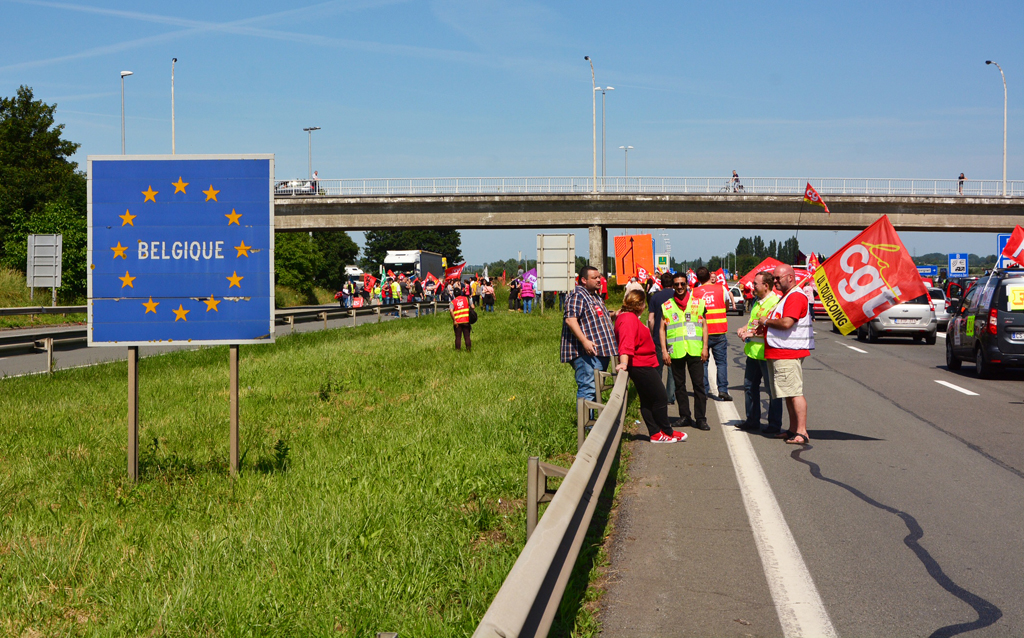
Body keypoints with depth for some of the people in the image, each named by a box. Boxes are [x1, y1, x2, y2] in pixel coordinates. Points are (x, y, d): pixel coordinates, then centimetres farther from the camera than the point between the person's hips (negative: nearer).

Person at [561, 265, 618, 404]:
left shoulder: (595, 296, 22)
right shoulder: (577, 296, -10)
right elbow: (570, 320, -22)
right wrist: (585, 341, -30)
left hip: (600, 353, 11)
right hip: (587, 353, -11)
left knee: (595, 389, 12)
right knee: (588, 388, -14)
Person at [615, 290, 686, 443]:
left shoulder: (628, 317, 14)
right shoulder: (629, 319, -20)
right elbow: (626, 342, -34)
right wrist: (624, 363, -44)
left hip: (642, 366, 12)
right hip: (642, 366, -12)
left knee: (647, 400, 12)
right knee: (660, 398, -2)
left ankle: (656, 433, 16)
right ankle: (667, 433, 9)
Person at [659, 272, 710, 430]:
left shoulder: (698, 302, 9)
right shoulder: (666, 306, 9)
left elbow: (704, 325, 10)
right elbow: (662, 329, 8)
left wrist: (705, 347, 2)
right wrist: (664, 351, 0)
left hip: (695, 351, -1)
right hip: (676, 351, 1)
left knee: (699, 384, -4)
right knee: (679, 385, 6)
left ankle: (701, 418, -1)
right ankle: (684, 416, 15)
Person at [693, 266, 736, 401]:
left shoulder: (695, 292, -2)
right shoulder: (721, 288, 1)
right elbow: (728, 301, 19)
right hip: (719, 332, 0)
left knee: (703, 362, 8)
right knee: (721, 362, 5)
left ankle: (704, 390, 6)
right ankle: (723, 390, -3)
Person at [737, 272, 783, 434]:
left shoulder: (775, 302, -16)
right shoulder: (757, 302, 15)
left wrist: (751, 333, -20)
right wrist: (744, 328, 4)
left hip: (766, 352, -10)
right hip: (753, 351, 10)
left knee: (772, 390, 0)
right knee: (750, 386, 16)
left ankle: (775, 425, 8)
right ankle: (752, 421, 27)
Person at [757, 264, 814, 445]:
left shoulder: (796, 296, -14)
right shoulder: (785, 296, 21)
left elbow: (786, 323, -26)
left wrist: (767, 321, -10)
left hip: (789, 354, -11)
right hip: (778, 353, 11)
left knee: (794, 392, -13)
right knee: (788, 393, 14)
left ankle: (802, 432, -16)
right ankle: (793, 430, 19)